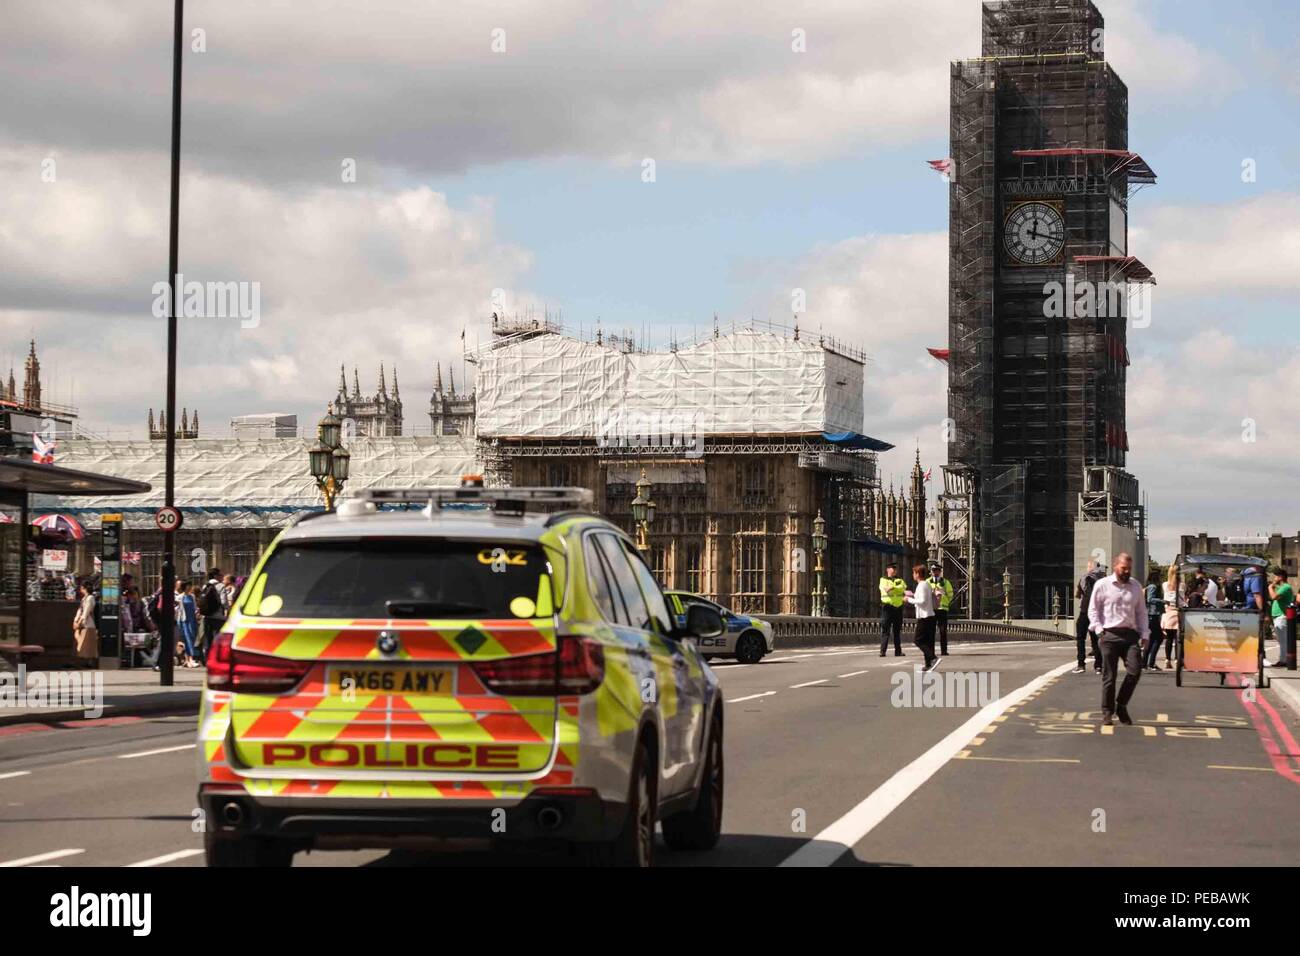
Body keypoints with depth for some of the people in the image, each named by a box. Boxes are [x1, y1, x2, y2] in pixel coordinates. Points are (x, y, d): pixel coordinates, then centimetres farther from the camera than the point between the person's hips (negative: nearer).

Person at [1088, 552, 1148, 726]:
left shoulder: (1136, 586, 15)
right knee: (1109, 675, -1)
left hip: (1130, 634, 3)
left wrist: (1144, 634, 10)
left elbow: (1141, 612, 18)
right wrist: (1099, 630, -8)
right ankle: (1107, 712, 9)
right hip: (1110, 634, -3)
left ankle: (1121, 705, 8)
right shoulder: (1102, 585, 3)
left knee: (1135, 670, -11)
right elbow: (1093, 610, 4)